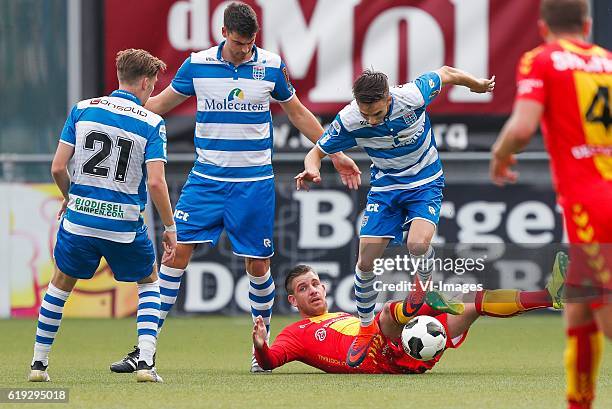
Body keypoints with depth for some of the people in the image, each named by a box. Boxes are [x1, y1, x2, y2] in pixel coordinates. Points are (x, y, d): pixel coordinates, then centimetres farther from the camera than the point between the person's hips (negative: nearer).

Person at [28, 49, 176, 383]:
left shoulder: (82, 110, 2)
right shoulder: (152, 124, -5)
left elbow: (58, 167, -1)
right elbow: (156, 182, -14)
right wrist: (170, 227, -5)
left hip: (79, 218, 2)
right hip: (125, 226, -2)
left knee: (61, 283, 24)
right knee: (149, 282, 22)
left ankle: (39, 363, 25)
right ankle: (145, 361, 4)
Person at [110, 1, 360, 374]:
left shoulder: (272, 66, -1)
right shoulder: (197, 65, -2)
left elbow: (298, 113, 13)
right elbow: (159, 103, 12)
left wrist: (335, 154, 14)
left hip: (254, 182, 0)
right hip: (206, 179, 0)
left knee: (258, 266, 2)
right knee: (177, 253, -9)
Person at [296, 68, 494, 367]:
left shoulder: (413, 96, -29)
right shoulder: (349, 120, -23)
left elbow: (446, 73, -8)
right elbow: (317, 152, -9)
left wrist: (477, 84, 11)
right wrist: (312, 169, -34)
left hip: (425, 182, -2)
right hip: (385, 185, 2)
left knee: (417, 244, -28)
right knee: (366, 261, -7)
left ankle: (423, 279, 9)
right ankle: (366, 328, 18)